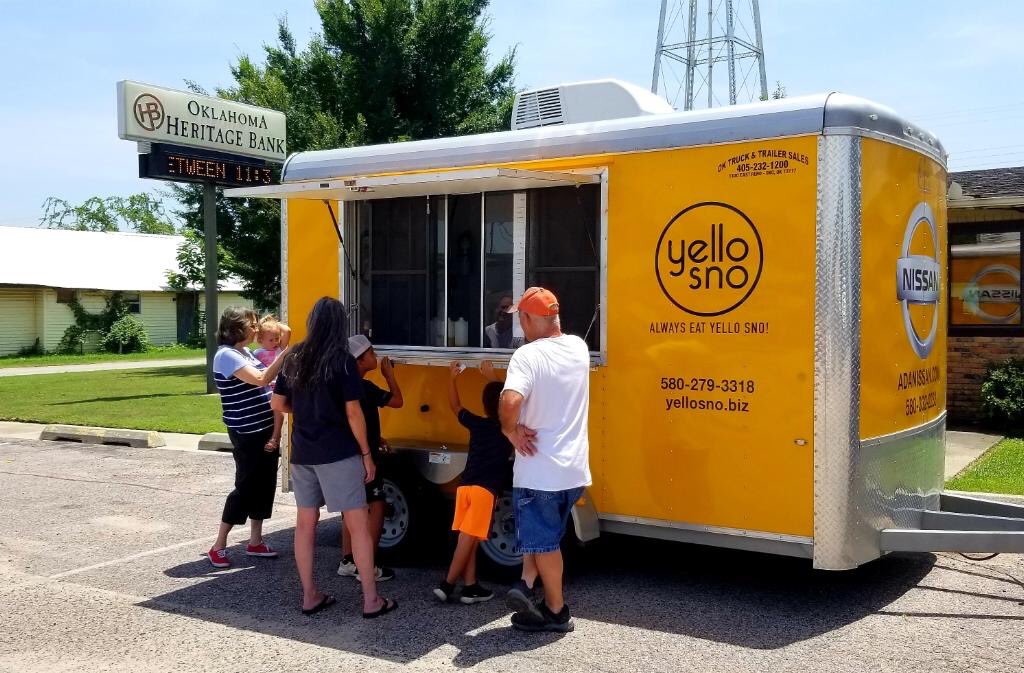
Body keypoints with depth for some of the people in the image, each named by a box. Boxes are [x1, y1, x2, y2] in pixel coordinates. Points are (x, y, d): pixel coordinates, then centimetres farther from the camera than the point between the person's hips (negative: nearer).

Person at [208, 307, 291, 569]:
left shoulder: (245, 353, 13)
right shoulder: (226, 355, -16)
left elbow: (266, 376, 10)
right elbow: (260, 379, -25)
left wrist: (282, 348, 3)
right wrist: (284, 353, -22)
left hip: (265, 430, 9)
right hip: (246, 435, -9)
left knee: (265, 484, 12)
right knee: (245, 486, -4)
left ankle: (255, 542, 22)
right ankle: (218, 547, 8)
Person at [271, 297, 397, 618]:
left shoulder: (294, 359, 5)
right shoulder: (343, 361, -10)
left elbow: (278, 404, 11)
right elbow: (353, 413, -11)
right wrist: (367, 455, -4)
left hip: (302, 454, 6)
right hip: (338, 455, -5)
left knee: (305, 523, 13)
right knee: (359, 524, 1)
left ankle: (310, 596, 20)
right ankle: (371, 600, 3)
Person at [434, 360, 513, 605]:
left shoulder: (477, 423, 10)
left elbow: (455, 407, 26)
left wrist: (451, 378, 31)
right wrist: (491, 377, 29)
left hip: (465, 486, 5)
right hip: (485, 489, -5)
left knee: (468, 539, 8)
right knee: (468, 539, -4)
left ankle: (470, 586, 10)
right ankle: (447, 585, -4)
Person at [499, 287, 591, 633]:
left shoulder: (528, 355, -18)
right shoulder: (578, 348, 3)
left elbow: (510, 401, -33)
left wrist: (510, 430, -17)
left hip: (539, 470, -6)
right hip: (574, 469, 6)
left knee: (544, 541, 10)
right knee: (546, 533, 23)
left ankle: (556, 611, 18)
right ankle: (526, 586, 10)